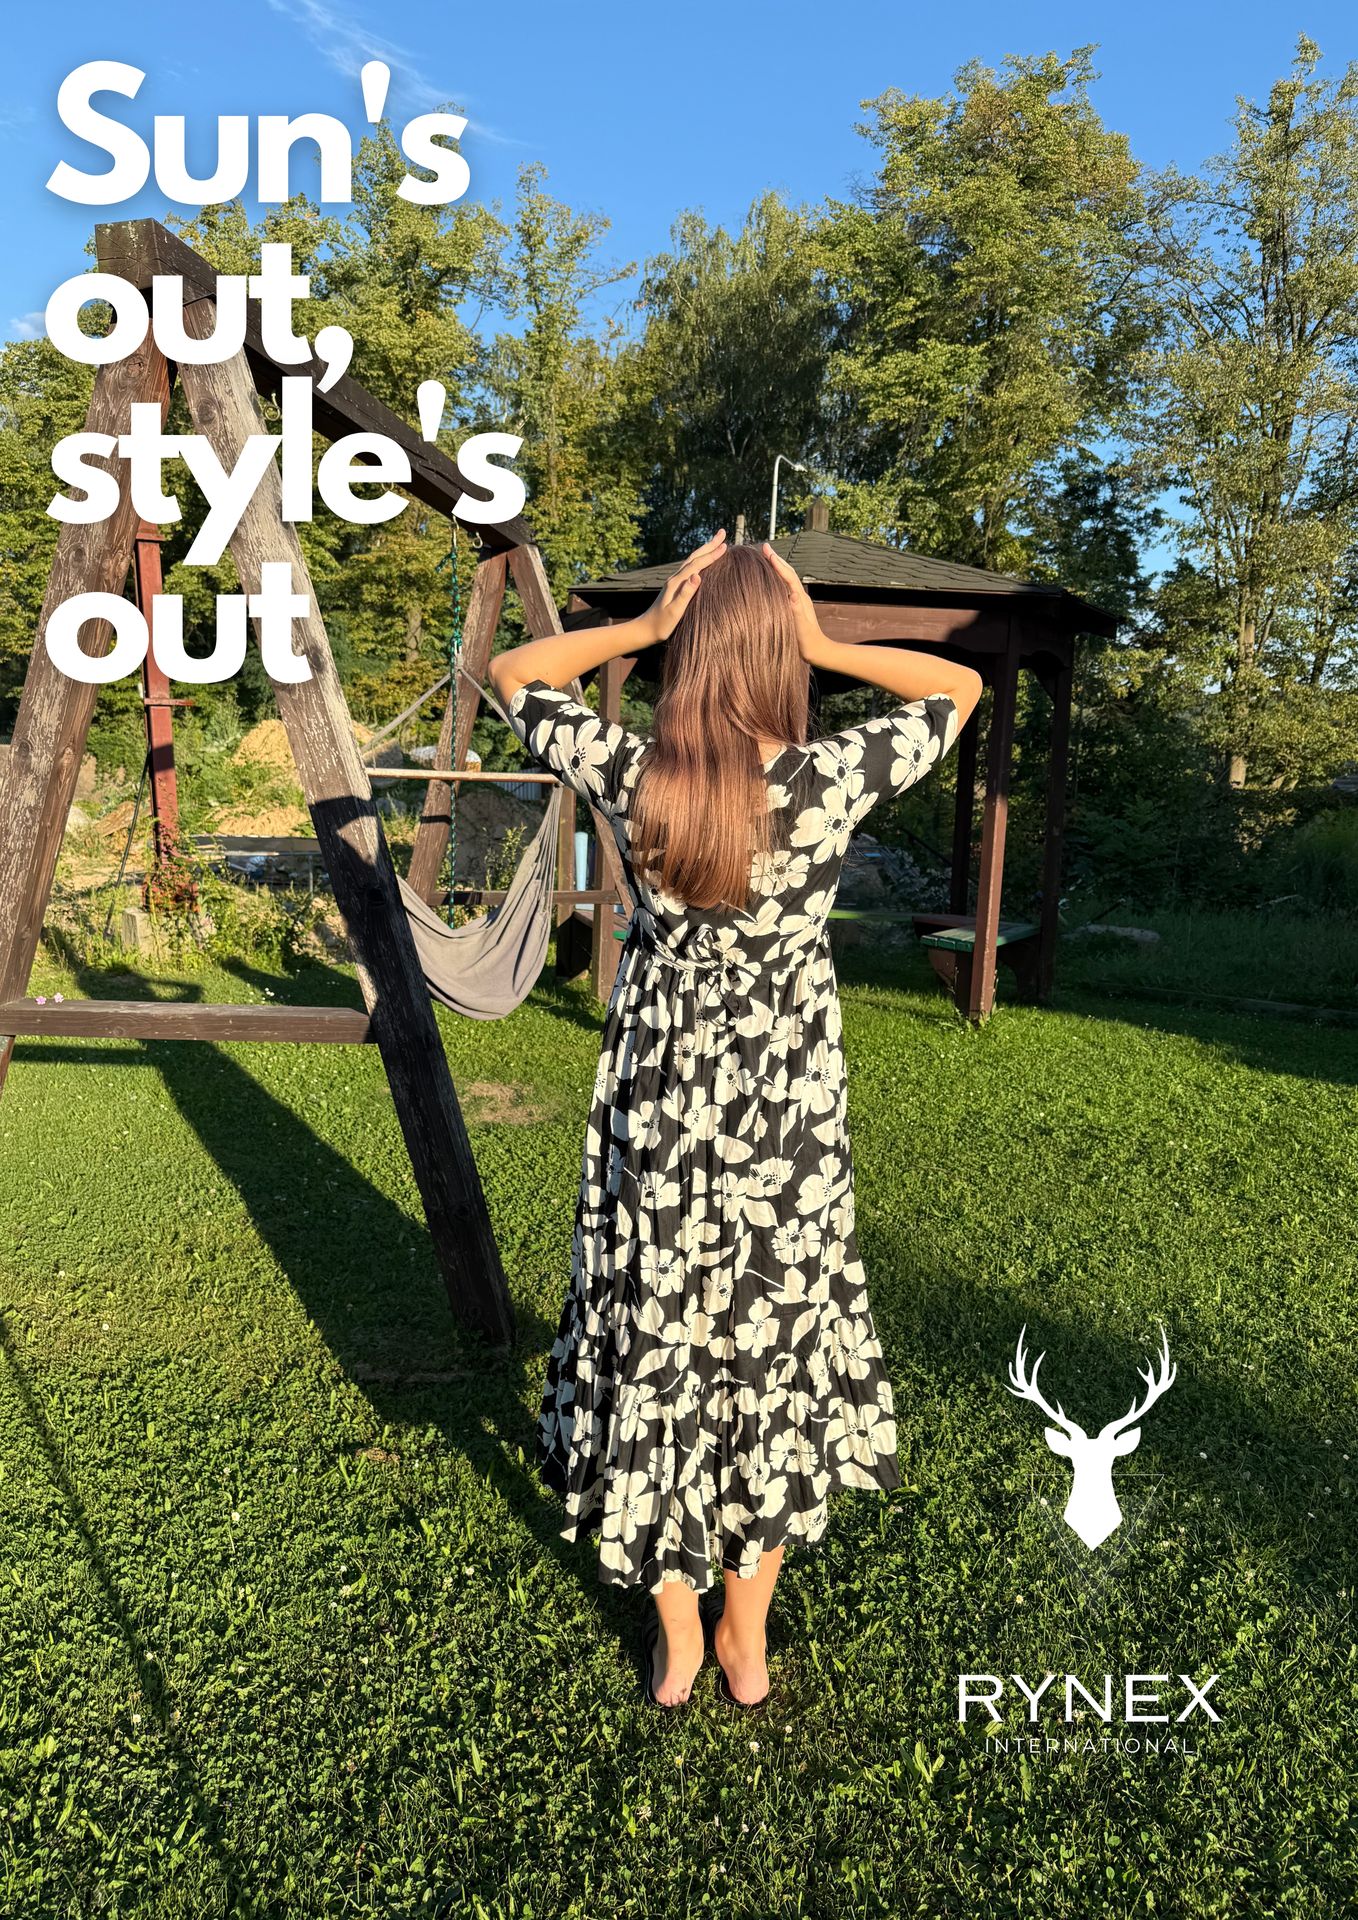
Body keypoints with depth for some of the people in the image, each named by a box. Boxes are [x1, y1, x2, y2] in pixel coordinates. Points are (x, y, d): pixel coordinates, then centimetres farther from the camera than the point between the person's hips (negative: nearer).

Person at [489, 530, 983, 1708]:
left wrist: (642, 627, -4)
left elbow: (512, 674, 4)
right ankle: (747, 1638, 36)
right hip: (785, 1115, -1)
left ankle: (676, 1640, 35)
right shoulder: (831, 782, -18)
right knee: (772, 1352, 18)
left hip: (659, 1108, 1)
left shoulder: (627, 777, -13)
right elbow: (959, 688, -1)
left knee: (656, 1347, 17)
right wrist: (823, 646, -7)